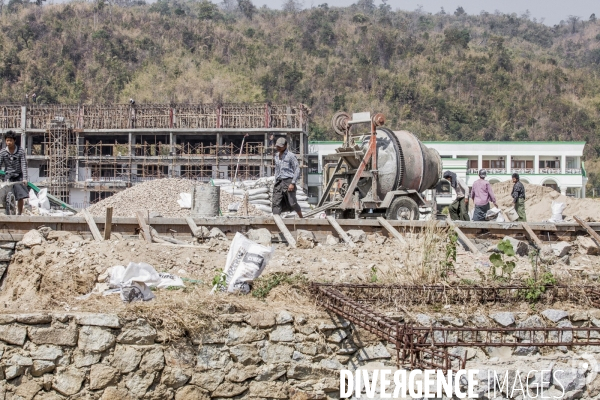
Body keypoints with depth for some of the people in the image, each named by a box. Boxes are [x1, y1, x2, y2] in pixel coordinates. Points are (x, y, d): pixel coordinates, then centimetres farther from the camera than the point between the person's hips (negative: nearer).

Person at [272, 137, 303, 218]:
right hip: (279, 182, 6)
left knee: (292, 203, -3)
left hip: (288, 181, -6)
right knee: (276, 203, -6)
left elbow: (297, 170, -7)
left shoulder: (291, 156, -5)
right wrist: (276, 182, 19)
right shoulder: (276, 156, 16)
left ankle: (301, 218, 17)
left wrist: (293, 183, -14)